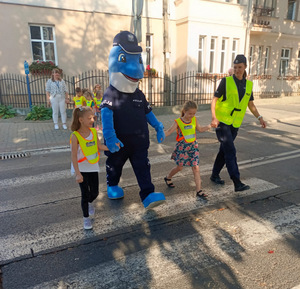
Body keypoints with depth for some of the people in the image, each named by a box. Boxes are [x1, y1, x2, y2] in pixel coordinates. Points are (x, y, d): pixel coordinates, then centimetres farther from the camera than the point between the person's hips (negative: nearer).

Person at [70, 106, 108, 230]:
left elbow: (100, 146, 6)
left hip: (93, 167, 5)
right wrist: (78, 174, -22)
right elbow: (74, 156, -19)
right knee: (85, 194, 0)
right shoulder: (75, 136, -18)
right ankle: (86, 217, 21)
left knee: (95, 193, 13)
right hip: (81, 169, -5)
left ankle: (90, 203, 48)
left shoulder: (93, 131, -3)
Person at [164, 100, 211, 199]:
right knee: (179, 167, 10)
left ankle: (199, 190, 1)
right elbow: (169, 131, -18)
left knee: (196, 168, -3)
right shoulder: (178, 122, -12)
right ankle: (168, 178, 40)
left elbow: (200, 129, 18)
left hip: (193, 147, 3)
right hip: (182, 148, -3)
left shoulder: (194, 120, 1)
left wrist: (209, 126, 6)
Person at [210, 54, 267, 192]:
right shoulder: (226, 81, -5)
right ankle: (237, 183, -11)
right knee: (230, 151, -11)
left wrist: (259, 117, 5)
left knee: (224, 150, 12)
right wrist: (214, 117, -21)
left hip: (235, 124, 5)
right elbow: (214, 100, -8)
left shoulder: (248, 84, 9)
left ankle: (215, 175, 28)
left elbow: (251, 104, 17)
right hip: (222, 121, -5)